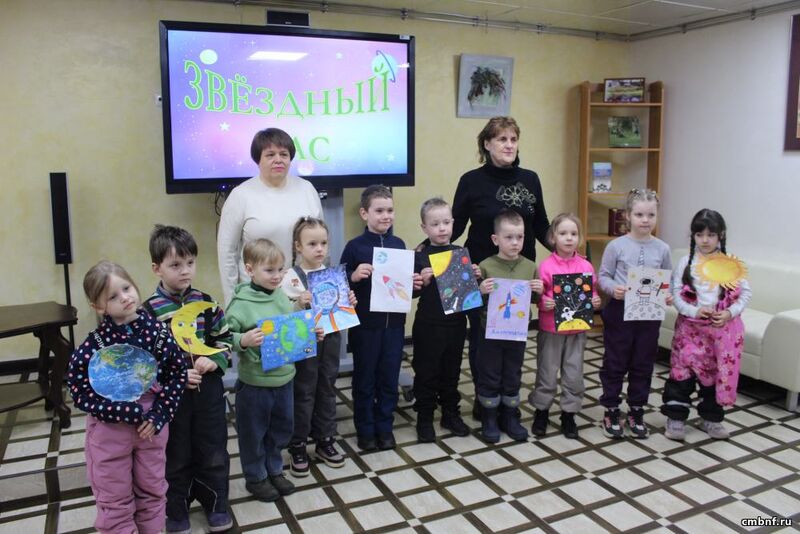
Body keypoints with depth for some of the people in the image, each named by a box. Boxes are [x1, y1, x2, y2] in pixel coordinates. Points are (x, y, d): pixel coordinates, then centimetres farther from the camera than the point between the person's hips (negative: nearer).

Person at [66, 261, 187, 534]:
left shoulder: (157, 330, -10)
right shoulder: (94, 345, -17)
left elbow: (178, 373, -2)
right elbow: (81, 393, -13)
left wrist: (159, 414, -12)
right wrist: (129, 412, -19)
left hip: (152, 423, 2)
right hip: (110, 429, -2)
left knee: (153, 490, 19)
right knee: (115, 499, 13)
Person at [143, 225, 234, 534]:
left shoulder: (205, 302, -1)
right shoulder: (150, 310, -12)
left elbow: (224, 337, 8)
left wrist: (215, 360, -11)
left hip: (208, 389, 3)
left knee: (213, 450, 13)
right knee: (176, 456, 13)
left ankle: (216, 505, 33)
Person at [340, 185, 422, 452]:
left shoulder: (399, 244, 4)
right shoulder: (355, 246, -8)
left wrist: (415, 282, -6)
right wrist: (354, 276, -27)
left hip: (394, 322, 4)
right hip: (365, 324, -3)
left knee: (389, 377, 13)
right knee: (364, 378, 10)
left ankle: (385, 427, 29)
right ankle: (365, 429, 25)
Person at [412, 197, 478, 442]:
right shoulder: (419, 256, -9)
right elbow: (411, 293, -9)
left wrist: (475, 277, -8)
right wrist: (422, 282, -27)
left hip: (456, 323, 4)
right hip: (428, 325, -4)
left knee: (451, 371, 17)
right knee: (426, 372, 8)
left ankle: (451, 414, 32)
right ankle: (425, 418, 22)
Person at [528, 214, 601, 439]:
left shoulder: (586, 266, 0)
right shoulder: (546, 266, -9)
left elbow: (592, 293, 9)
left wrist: (595, 301, -12)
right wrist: (544, 303, -25)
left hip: (577, 329, 3)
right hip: (551, 329, -2)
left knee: (574, 374, 10)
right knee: (547, 374, 8)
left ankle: (568, 415, 26)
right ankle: (541, 412, 26)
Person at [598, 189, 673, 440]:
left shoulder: (662, 249, 1)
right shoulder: (616, 246, -7)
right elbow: (603, 276, -3)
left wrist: (669, 296, -12)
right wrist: (613, 288, -23)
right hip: (620, 312, -3)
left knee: (643, 365, 13)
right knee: (615, 364, 7)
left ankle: (636, 412, 28)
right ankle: (611, 412, 21)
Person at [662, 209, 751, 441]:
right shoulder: (686, 262, -4)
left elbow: (746, 292, 1)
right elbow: (675, 293, -6)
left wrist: (729, 313, -14)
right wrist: (694, 311, -20)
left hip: (723, 327, 1)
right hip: (691, 326, -1)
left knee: (718, 372, 11)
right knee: (682, 370, 1)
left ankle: (710, 417, 29)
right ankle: (675, 417, 14)